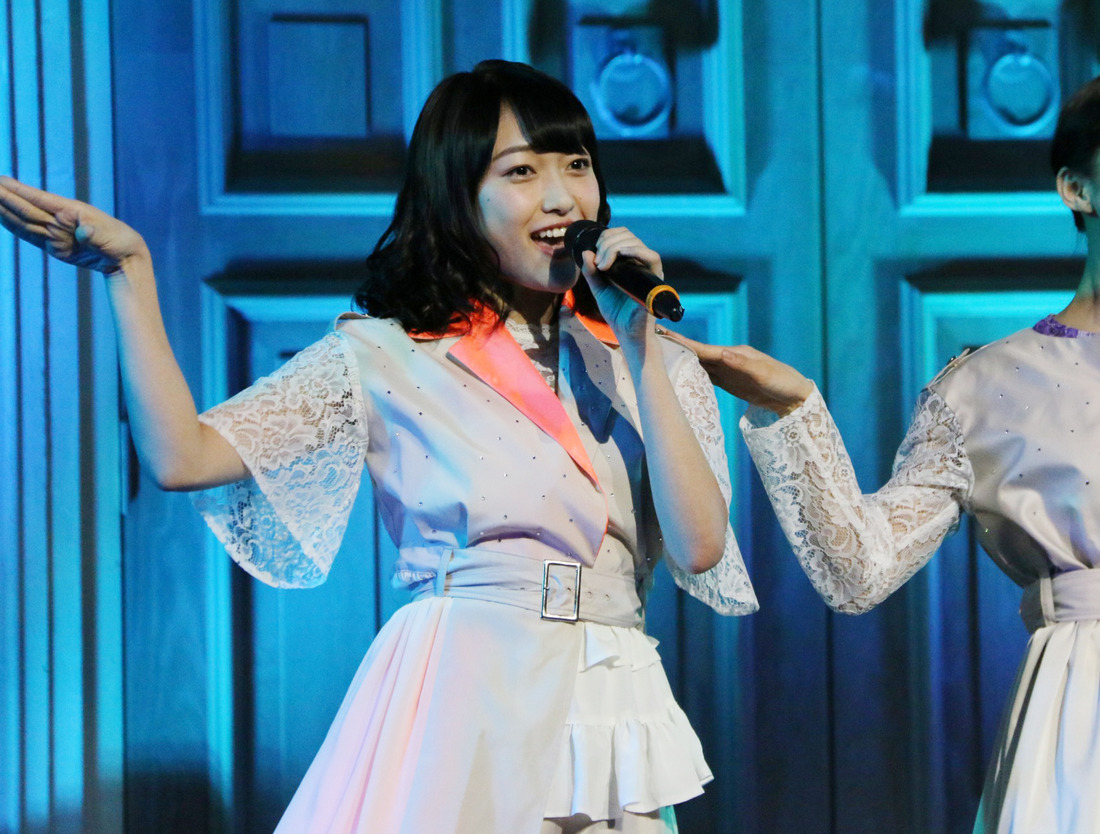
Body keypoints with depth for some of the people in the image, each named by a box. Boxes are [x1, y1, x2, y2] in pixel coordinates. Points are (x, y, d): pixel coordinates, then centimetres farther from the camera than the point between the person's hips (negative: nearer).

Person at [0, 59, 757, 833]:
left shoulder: (654, 364, 10)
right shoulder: (386, 358, 3)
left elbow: (700, 548, -5)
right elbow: (182, 456, -7)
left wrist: (639, 349, -5)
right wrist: (128, 271, -11)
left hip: (609, 713, 3)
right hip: (460, 706, -3)